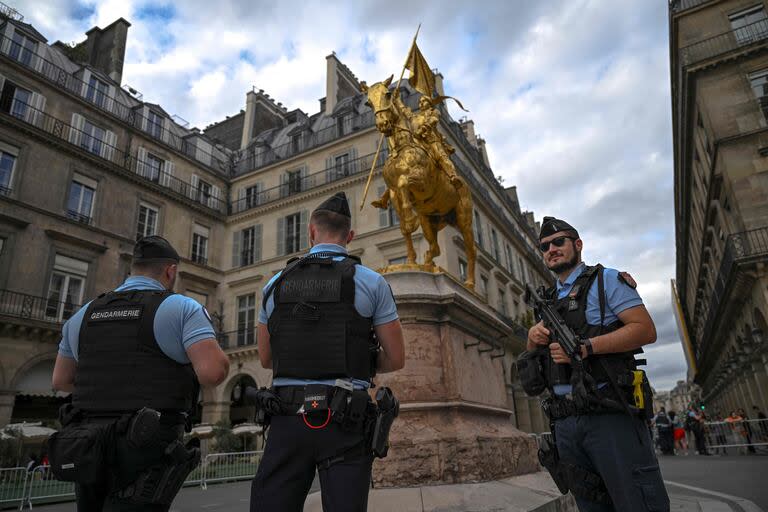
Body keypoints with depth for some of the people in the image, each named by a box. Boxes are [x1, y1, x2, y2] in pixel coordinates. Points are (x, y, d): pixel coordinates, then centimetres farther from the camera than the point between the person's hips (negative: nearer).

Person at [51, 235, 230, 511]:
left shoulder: (84, 314, 12)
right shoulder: (183, 308, -6)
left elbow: (61, 380, 21)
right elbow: (213, 371, -19)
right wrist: (221, 360, 4)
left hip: (87, 452, 6)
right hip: (147, 450, -6)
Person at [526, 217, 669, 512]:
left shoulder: (605, 280, 4)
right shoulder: (548, 302, 21)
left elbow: (646, 330, -9)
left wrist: (586, 348, -19)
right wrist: (533, 338, -1)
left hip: (609, 415, -6)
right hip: (565, 422, 6)